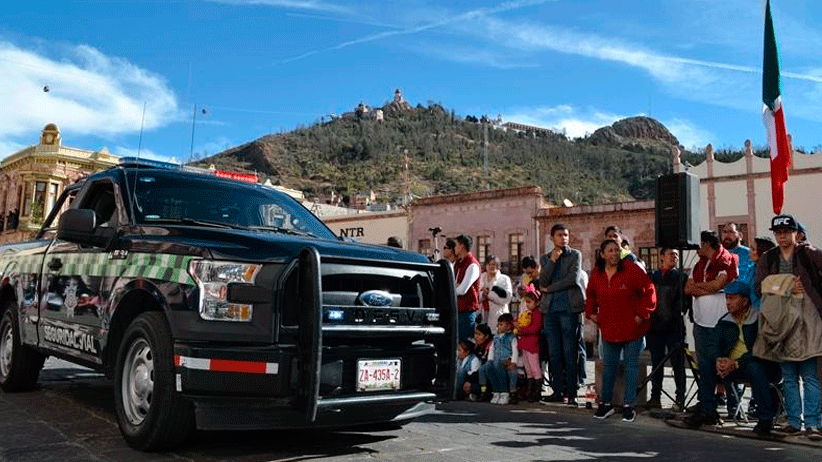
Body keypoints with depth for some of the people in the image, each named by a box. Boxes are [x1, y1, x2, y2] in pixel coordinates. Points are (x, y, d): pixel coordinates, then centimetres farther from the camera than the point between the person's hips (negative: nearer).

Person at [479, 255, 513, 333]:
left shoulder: (504, 279, 7)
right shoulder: (481, 278, 17)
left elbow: (507, 297, -8)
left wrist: (489, 294, -11)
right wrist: (482, 294, -11)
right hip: (483, 315, 3)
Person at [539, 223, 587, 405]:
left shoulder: (575, 255, 6)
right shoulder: (545, 258, 16)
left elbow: (573, 279, -8)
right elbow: (543, 282, 2)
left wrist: (549, 289, -1)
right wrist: (552, 261, -6)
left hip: (568, 308, -4)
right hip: (550, 309, 4)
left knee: (570, 353, -5)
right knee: (554, 353, 5)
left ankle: (571, 392, 1)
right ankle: (558, 390, 12)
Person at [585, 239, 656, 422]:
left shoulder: (632, 269, -12)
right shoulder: (597, 274, 2)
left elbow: (649, 291, -8)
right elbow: (591, 295, 20)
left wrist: (642, 314, -11)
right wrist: (591, 313, 9)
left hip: (632, 328, -4)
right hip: (609, 329, 4)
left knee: (631, 366, 4)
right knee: (608, 367, 10)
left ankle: (628, 405, 15)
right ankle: (605, 403, 22)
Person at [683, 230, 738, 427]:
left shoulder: (727, 260, -5)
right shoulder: (699, 264, 17)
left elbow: (717, 285, -17)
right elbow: (688, 289, 10)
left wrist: (697, 285, 0)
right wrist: (708, 289, -6)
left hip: (719, 323, -7)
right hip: (701, 322, 7)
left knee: (721, 366, -2)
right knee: (704, 368, 8)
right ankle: (706, 410, 13)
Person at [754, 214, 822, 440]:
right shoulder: (767, 258, 11)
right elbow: (760, 286, 4)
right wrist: (786, 288, -8)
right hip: (780, 320, 3)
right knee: (788, 377, 8)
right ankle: (794, 420, 16)